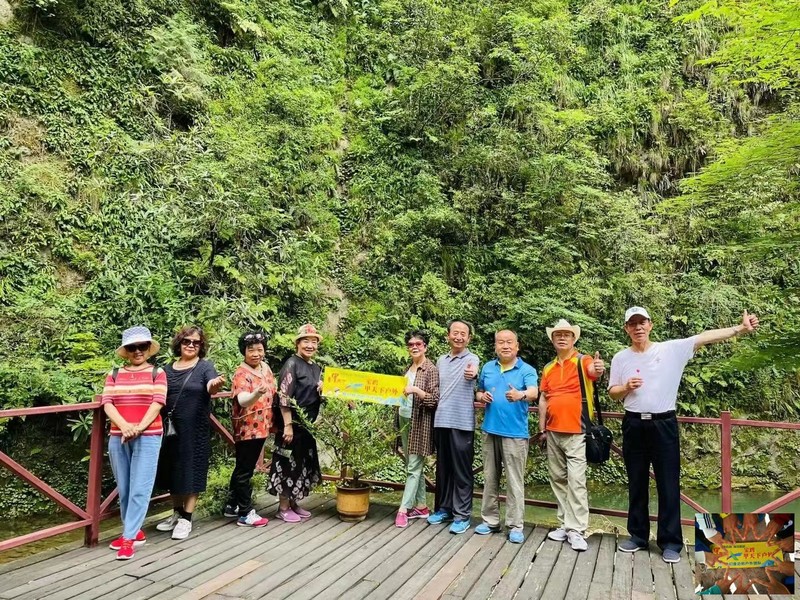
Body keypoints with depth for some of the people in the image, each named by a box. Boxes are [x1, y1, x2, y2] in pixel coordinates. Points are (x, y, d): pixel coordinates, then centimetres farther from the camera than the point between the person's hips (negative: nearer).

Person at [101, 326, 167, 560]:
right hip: (117, 437, 4)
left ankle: (129, 538, 1)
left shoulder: (157, 373, 3)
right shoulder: (114, 375, 11)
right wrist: (124, 426, -17)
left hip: (148, 437, -3)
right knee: (123, 489, 11)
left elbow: (157, 403, -7)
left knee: (140, 489, -5)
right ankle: (134, 531, 25)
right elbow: (107, 403, 0)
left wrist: (139, 428, -19)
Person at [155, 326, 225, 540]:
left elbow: (211, 388, -24)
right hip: (171, 428, 5)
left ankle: (186, 519, 14)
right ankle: (177, 513, 31)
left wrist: (216, 383, -48)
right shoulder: (168, 369, 7)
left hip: (195, 430, -4)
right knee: (173, 471, 13)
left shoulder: (205, 366, -5)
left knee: (191, 471, 2)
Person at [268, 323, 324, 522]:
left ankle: (294, 503, 26)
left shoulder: (316, 367, 10)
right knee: (289, 463, 1)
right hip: (292, 424, -8)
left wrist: (324, 390, -2)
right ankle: (283, 507, 12)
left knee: (304, 463, 14)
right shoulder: (291, 364, -13)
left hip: (308, 424, 8)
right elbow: (284, 397, -19)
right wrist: (288, 425, -22)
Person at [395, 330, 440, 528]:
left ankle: (403, 509, -2)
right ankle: (421, 506, 19)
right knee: (414, 466, 11)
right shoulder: (408, 368, 13)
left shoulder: (431, 369, -9)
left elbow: (435, 399, -14)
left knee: (413, 467, -5)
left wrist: (415, 390, -24)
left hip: (420, 422, -8)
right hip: (405, 420, 8)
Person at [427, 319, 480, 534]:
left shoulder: (471, 359, -5)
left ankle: (462, 515, 9)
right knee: (443, 468, 14)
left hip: (462, 423, -5)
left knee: (462, 470, 0)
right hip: (441, 421, 6)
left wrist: (471, 373, -53)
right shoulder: (441, 361, 13)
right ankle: (444, 508, 26)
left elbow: (472, 371, -31)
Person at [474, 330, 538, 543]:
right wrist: (482, 397, -6)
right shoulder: (487, 368, 10)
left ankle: (515, 526, 10)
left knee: (515, 481, 0)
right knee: (490, 478, 12)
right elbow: (479, 392, 18)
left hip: (515, 433, -4)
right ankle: (490, 520, 24)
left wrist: (520, 395, -45)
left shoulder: (527, 370, -5)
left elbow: (534, 392, -23)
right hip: (490, 430, 5)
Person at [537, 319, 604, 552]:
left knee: (576, 481, -6)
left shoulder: (583, 361, -4)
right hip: (553, 432, 6)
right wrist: (542, 430, 10)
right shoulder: (548, 368, 11)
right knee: (558, 480, 11)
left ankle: (576, 530, 0)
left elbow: (593, 371, -29)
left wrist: (598, 369, -53)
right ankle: (564, 524, 21)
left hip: (576, 432, -6)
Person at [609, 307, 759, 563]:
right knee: (636, 484, 11)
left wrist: (741, 328, -22)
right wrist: (626, 387, -14)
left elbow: (705, 337, -12)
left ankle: (670, 542, 15)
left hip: (663, 424, -2)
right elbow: (612, 392, 8)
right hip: (634, 425, 2)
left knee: (668, 485, 4)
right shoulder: (620, 358, 3)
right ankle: (638, 536, 24)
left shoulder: (671, 349, -3)